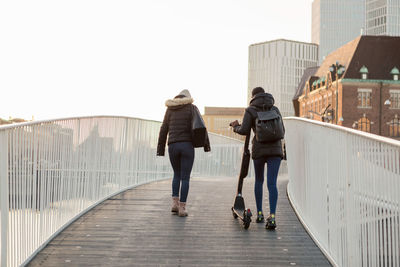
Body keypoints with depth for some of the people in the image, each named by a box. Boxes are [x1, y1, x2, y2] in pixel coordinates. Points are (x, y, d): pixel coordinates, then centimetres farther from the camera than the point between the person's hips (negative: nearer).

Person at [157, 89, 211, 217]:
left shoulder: (170, 109, 13)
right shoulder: (192, 108, 6)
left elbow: (164, 130, 11)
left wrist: (160, 148, 12)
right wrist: (206, 143, 1)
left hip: (172, 146, 3)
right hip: (187, 145, -3)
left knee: (177, 175, 21)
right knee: (185, 178, 3)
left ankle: (175, 202, 9)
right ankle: (182, 207, -1)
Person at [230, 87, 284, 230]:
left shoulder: (250, 110, 3)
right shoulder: (275, 109, 13)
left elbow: (244, 131, -6)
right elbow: (281, 131, 14)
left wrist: (235, 126, 14)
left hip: (259, 149, -1)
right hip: (275, 149, 1)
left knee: (259, 180, 18)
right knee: (272, 183, -5)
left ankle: (259, 213, 22)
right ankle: (272, 216, -19)